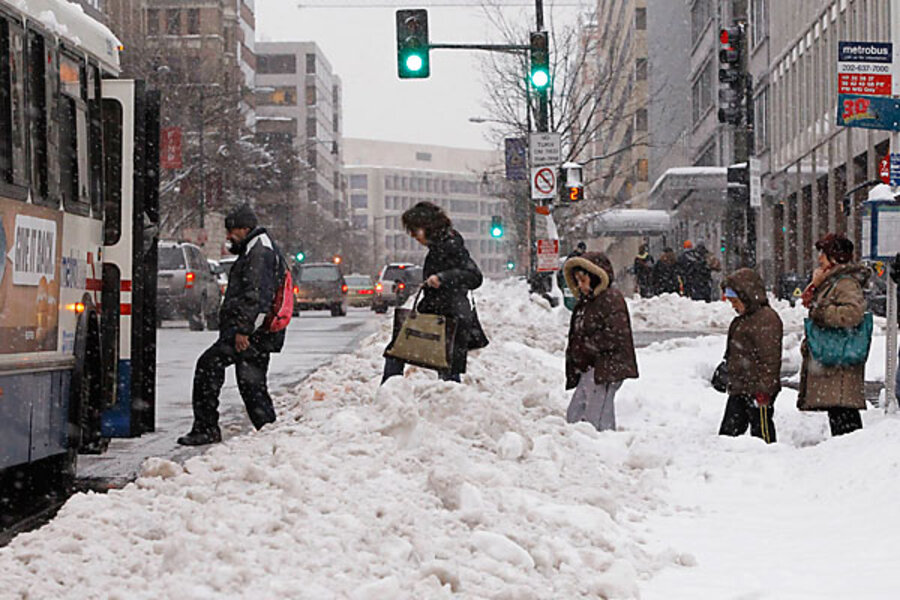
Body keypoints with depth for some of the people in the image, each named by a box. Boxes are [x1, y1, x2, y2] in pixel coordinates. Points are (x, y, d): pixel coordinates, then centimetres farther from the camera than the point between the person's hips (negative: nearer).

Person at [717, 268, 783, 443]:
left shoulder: (766, 319, -15)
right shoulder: (742, 320, 17)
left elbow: (770, 357, -19)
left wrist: (764, 389, -20)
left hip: (757, 389, -10)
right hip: (738, 389, 10)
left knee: (761, 429, -3)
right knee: (730, 428, 10)